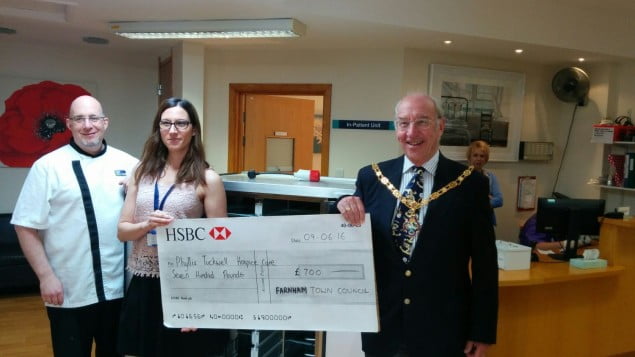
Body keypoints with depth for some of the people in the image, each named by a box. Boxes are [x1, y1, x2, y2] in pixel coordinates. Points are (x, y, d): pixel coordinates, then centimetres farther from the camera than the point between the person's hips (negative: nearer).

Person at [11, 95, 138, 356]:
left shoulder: (127, 164, 4)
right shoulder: (48, 166, -4)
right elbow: (26, 226, -5)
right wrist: (46, 276, -10)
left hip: (120, 287, 3)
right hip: (69, 292, -3)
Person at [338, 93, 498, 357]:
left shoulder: (469, 184, -8)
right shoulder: (370, 177, -3)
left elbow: (484, 265, -4)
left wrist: (482, 332, -2)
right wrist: (346, 208, -15)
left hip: (443, 330, -1)